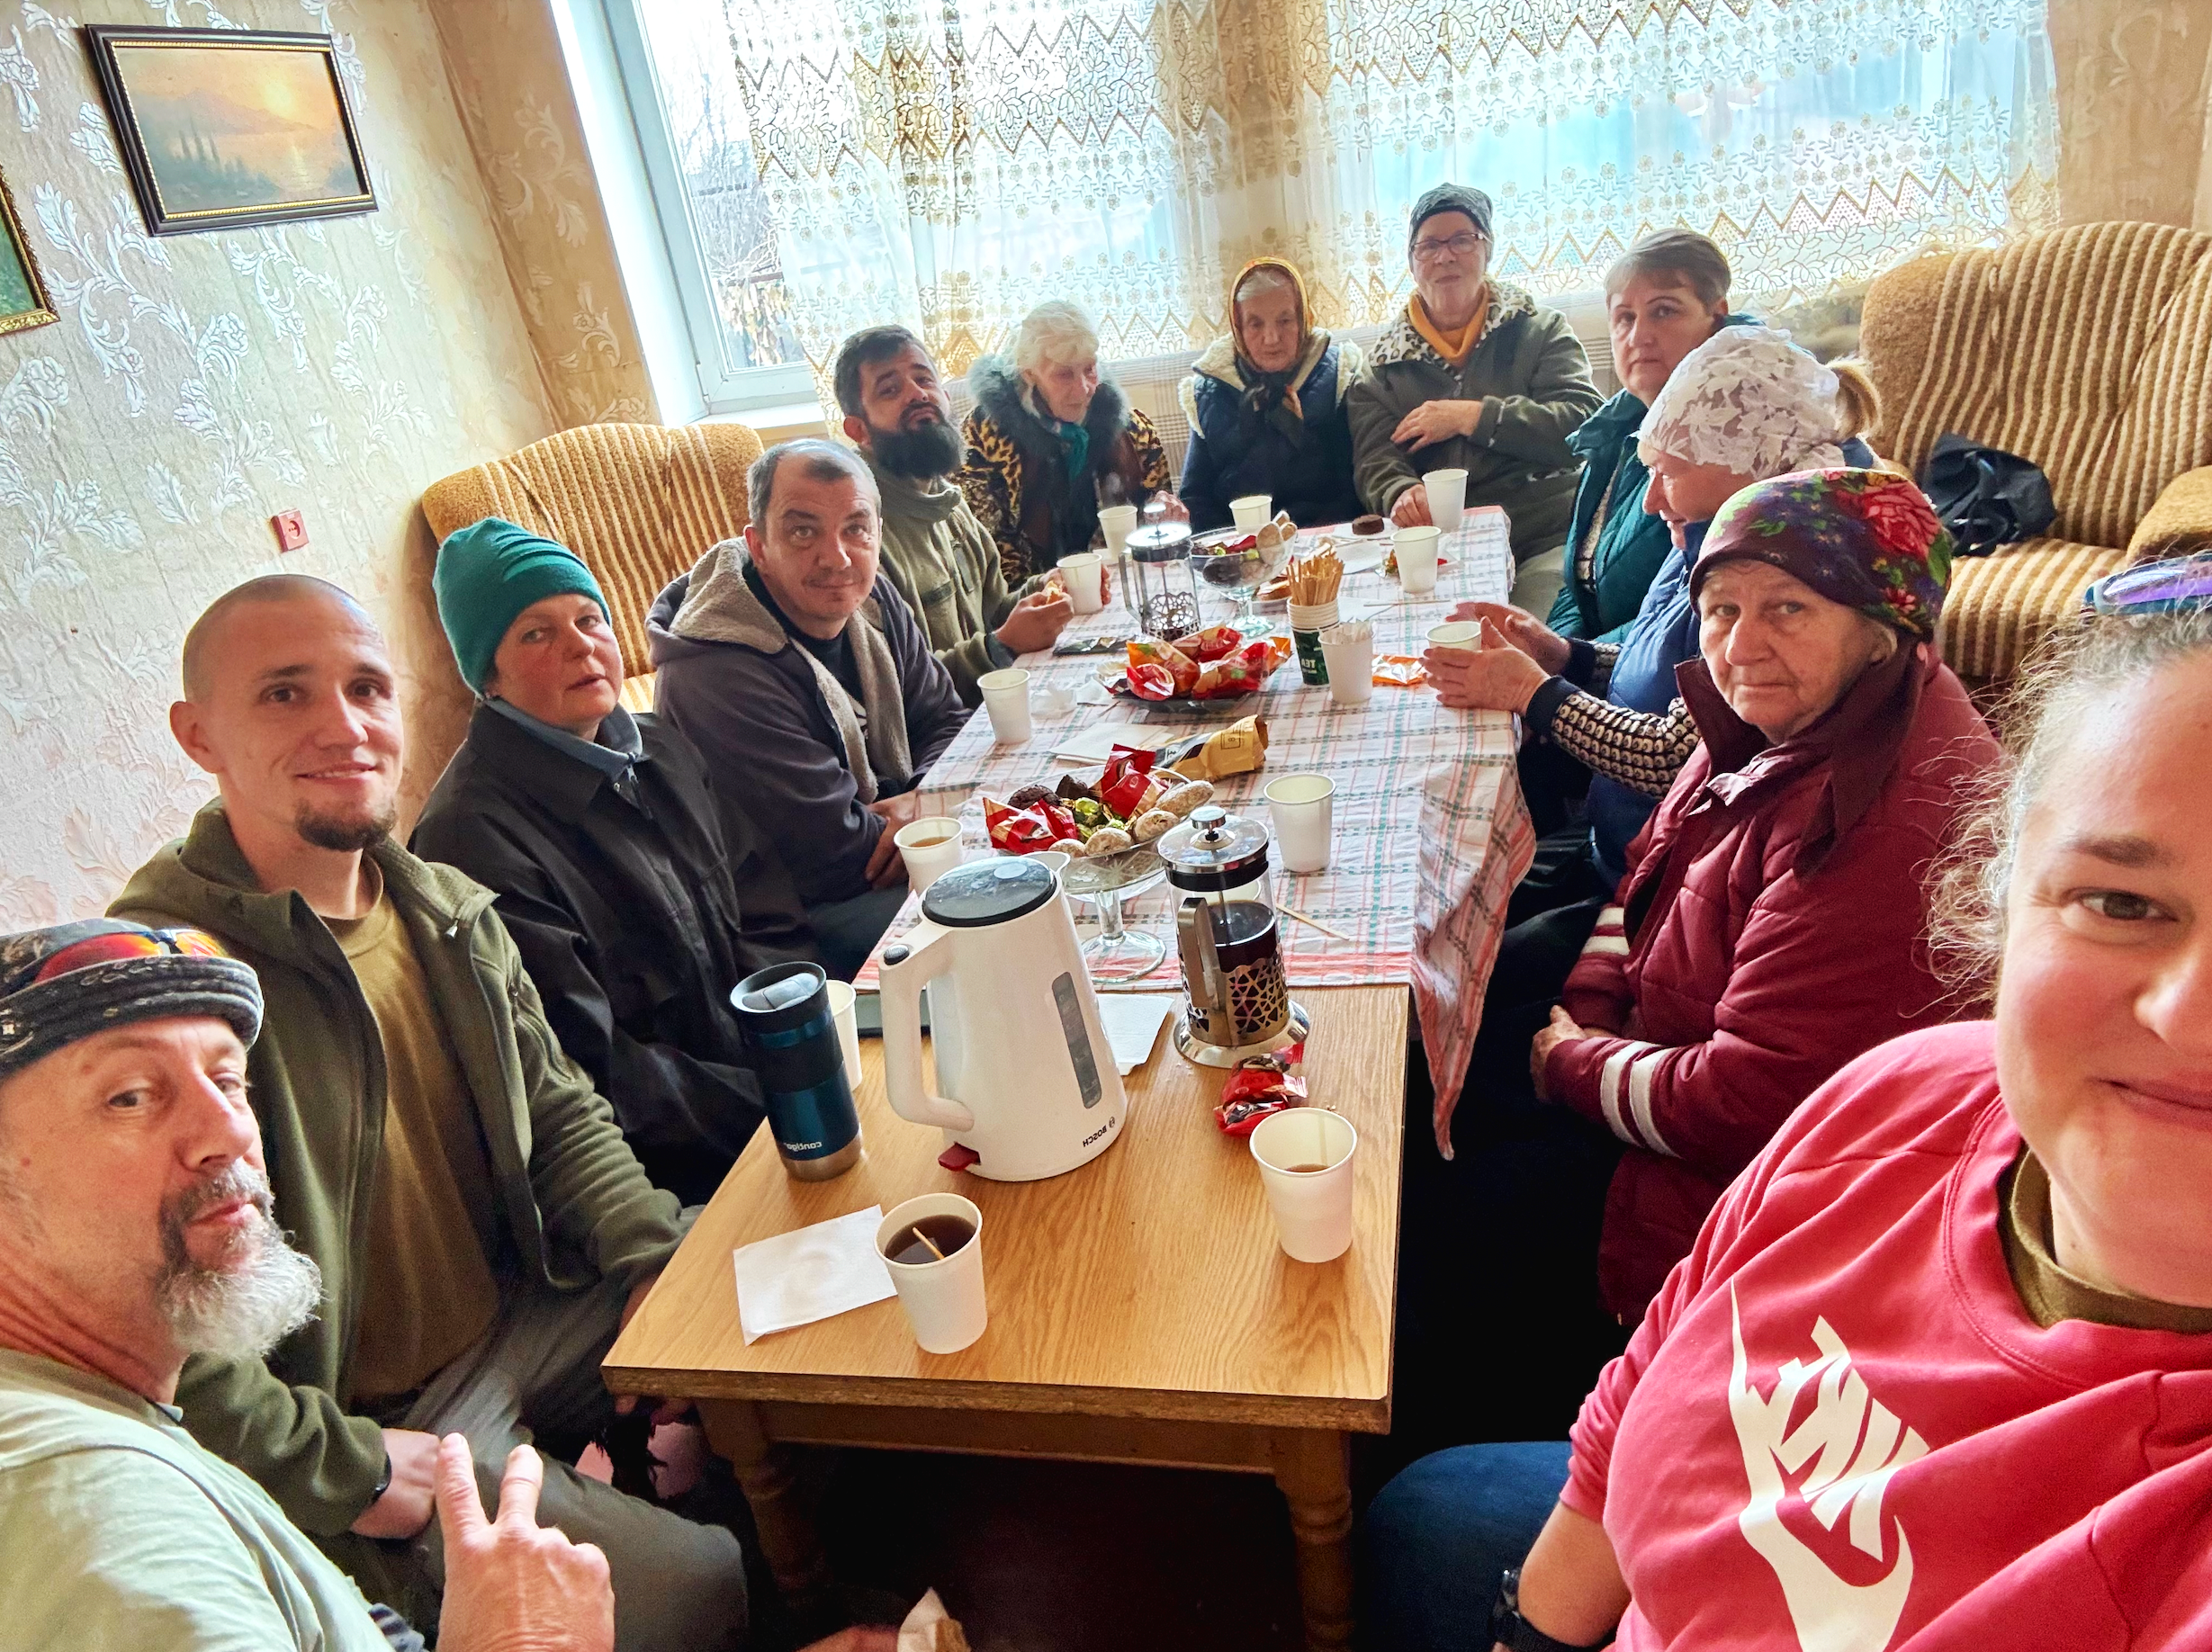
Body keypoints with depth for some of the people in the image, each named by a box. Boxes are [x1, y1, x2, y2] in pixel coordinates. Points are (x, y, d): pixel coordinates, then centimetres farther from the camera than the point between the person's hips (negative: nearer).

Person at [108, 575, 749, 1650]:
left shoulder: (452, 913, 3)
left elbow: (558, 1113, 12)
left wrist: (658, 1261, -2)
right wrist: (349, 1475, -20)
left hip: (524, 1317, 7)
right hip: (364, 1419, -7)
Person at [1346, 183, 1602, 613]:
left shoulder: (1541, 331, 12)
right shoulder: (1385, 360, 17)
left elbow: (1584, 425, -4)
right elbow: (1375, 459, 4)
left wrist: (1470, 416, -7)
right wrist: (1401, 494, -20)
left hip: (1543, 541, -1)